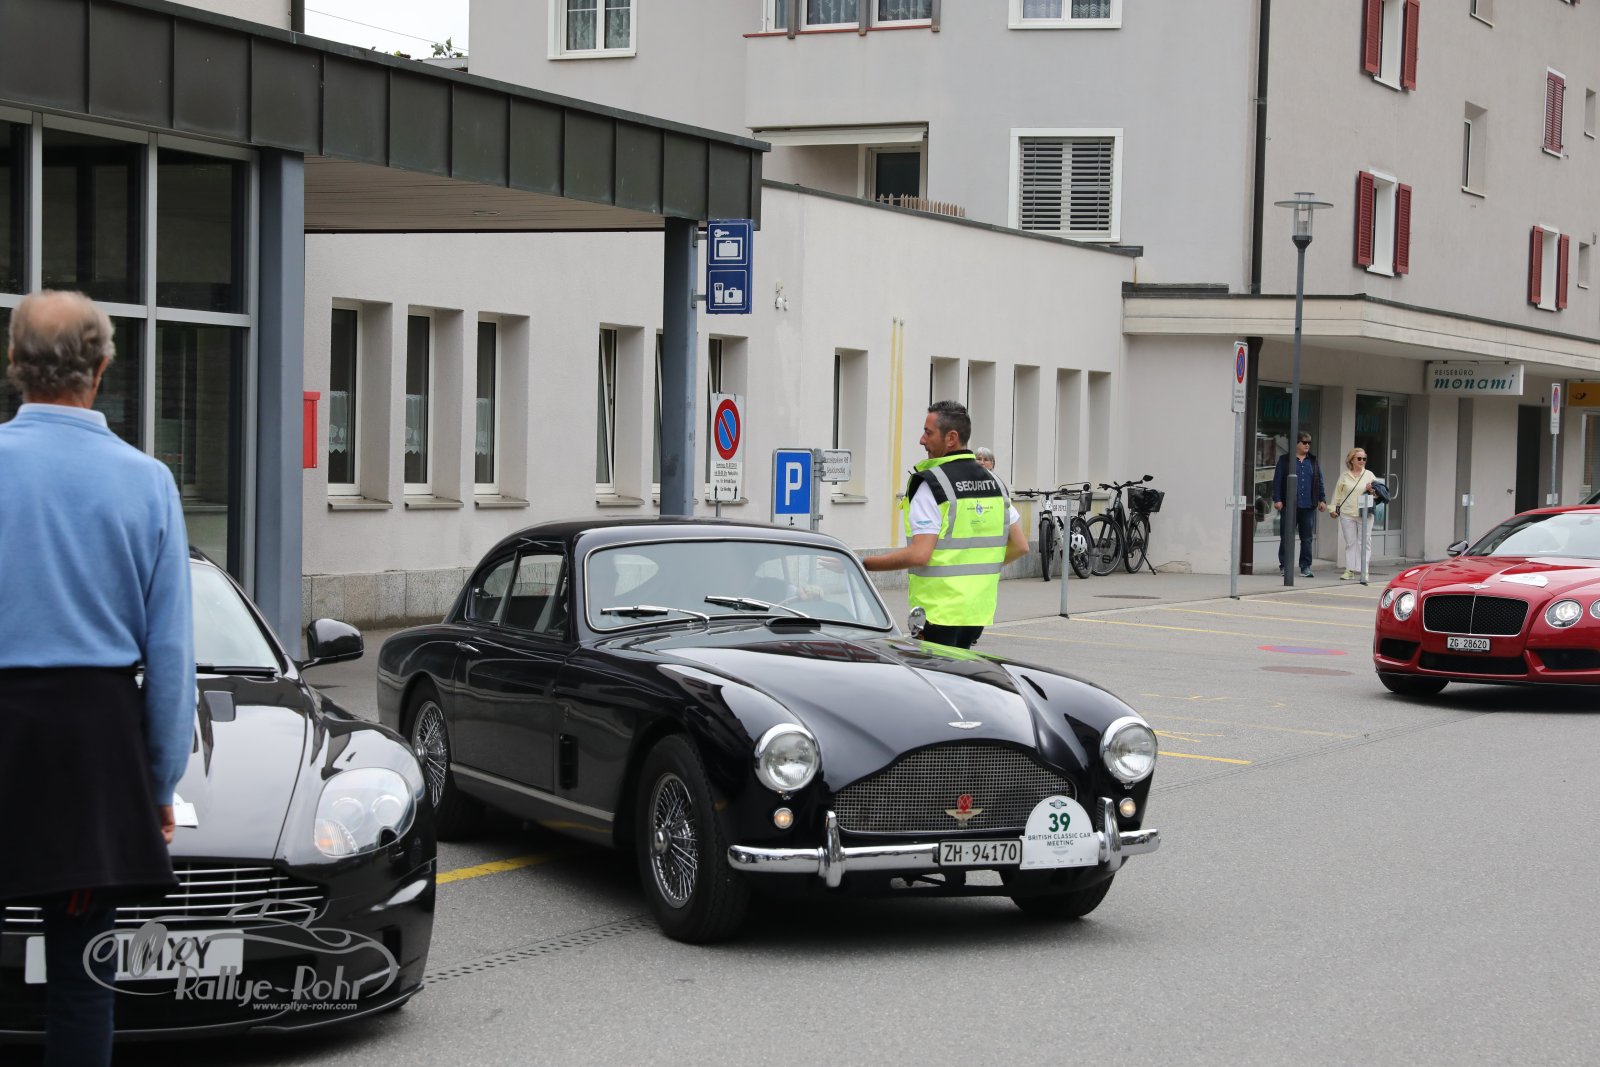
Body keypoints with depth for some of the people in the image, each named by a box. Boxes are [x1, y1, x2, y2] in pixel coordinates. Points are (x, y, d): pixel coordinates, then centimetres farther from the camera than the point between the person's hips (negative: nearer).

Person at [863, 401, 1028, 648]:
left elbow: (919, 555, -20)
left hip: (939, 611, -7)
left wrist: (864, 564, -14)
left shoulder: (931, 484, -13)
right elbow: (1020, 546, 13)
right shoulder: (994, 482, 11)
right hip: (979, 611, 8)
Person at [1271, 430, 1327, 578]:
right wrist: (1277, 499, -8)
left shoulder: (1313, 461, 13)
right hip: (1290, 505, -3)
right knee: (1288, 536, 0)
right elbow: (1277, 481, 0)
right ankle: (1284, 566, 8)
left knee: (1307, 538, 4)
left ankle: (1305, 567, 7)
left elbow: (1319, 481, 14)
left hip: (1308, 505, 3)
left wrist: (1322, 499, 7)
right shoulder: (1284, 460, 3)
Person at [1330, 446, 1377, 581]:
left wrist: (1372, 491, -13)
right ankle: (1349, 570, 9)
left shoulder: (1369, 475, 8)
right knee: (1350, 542, 4)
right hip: (1347, 514, 0)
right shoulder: (1344, 475, 9)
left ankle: (1363, 570, 1)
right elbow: (1337, 492, 13)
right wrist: (1334, 508, 8)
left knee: (1364, 542, -2)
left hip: (1365, 514, 0)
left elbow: (1378, 493, 9)